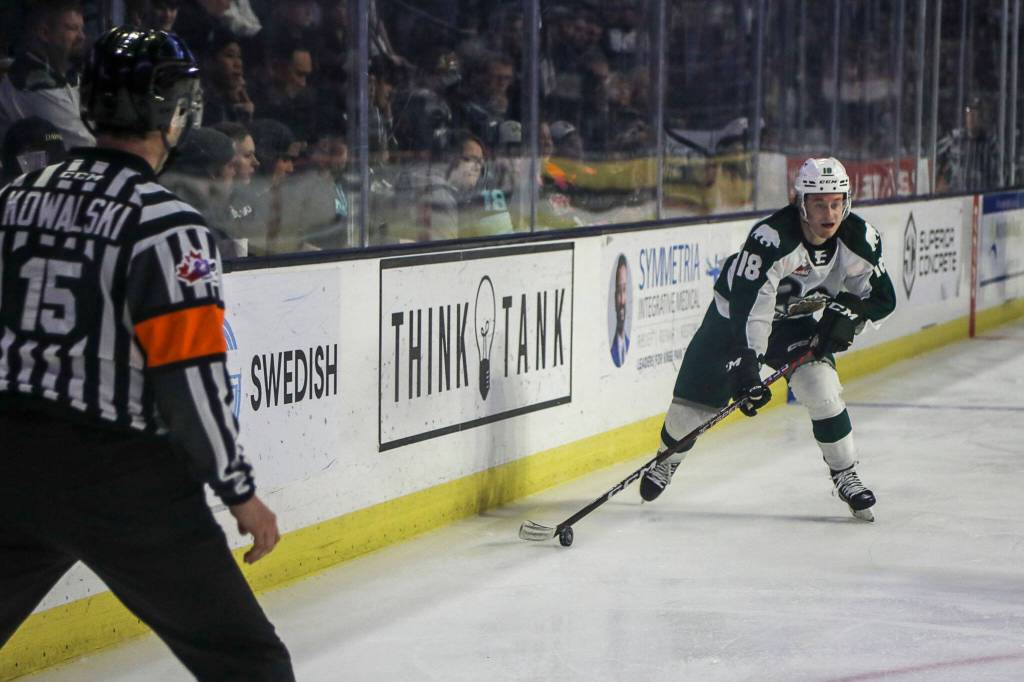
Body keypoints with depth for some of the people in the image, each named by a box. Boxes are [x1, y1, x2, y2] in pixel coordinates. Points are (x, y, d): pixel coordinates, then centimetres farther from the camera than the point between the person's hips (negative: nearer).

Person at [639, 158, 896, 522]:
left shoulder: (859, 238, -19)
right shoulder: (772, 238, -36)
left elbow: (881, 297, -4)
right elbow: (748, 308, -38)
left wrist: (846, 314, -22)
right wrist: (746, 370, -45)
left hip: (795, 321, 3)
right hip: (733, 314, -3)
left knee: (821, 388, -21)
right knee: (695, 398, 1)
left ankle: (846, 477, -3)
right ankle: (666, 462, 33)